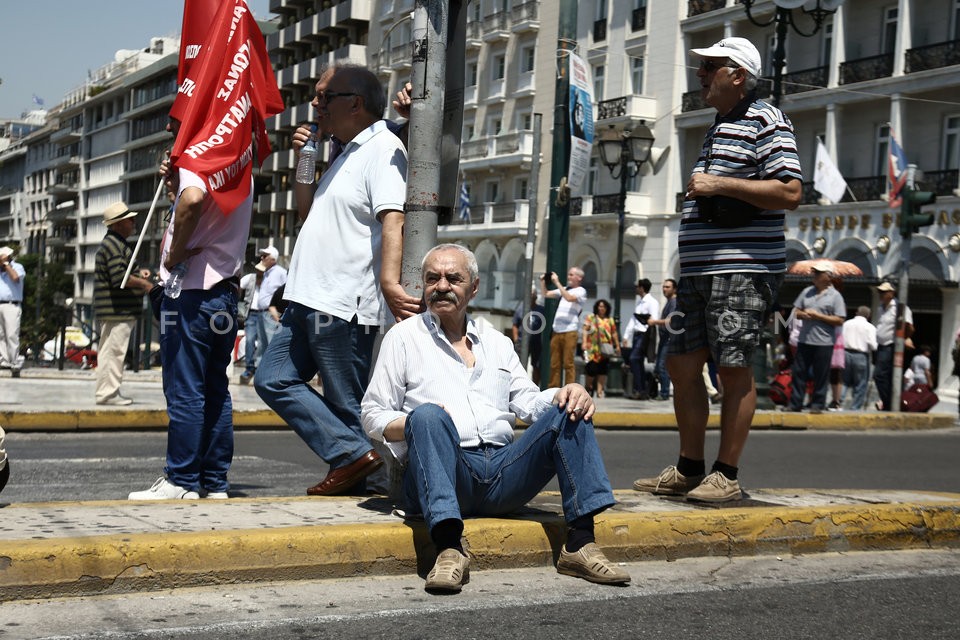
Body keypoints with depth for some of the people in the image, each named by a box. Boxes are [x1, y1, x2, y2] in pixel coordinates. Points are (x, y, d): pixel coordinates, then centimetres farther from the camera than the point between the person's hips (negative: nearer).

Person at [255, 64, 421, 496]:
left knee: (345, 405, -4)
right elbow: (308, 214, 29)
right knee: (273, 380, 6)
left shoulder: (383, 149, -9)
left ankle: (350, 484, 6)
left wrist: (389, 281, -37)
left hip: (344, 305, -10)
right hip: (309, 299, 10)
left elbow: (392, 219, -23)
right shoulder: (347, 154, 22)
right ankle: (351, 453, 3)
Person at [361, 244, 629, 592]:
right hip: (445, 475, -4)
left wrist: (566, 394, -5)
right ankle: (450, 550, -45)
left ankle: (580, 544, -23)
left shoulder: (497, 342, 26)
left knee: (569, 412, -14)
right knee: (427, 414, -34)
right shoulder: (404, 337, 13)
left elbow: (527, 401, 17)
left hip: (503, 474, 4)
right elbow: (373, 416, 8)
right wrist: (419, 423, -13)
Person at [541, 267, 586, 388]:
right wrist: (543, 281, 9)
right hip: (557, 331, 6)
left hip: (570, 332, -6)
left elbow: (569, 298, -17)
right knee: (554, 363, 4)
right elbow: (546, 294, 23)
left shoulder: (581, 291, 1)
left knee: (568, 363, -7)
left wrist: (557, 282, -16)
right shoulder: (564, 289, 20)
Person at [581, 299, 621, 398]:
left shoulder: (610, 320, 15)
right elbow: (585, 330, 1)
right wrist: (584, 342, -10)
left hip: (605, 349, 2)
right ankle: (589, 388, 14)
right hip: (593, 348, -2)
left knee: (602, 370, -4)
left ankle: (599, 391, -5)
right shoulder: (590, 317, 8)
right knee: (591, 368, -7)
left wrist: (617, 345, 15)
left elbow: (614, 334, 17)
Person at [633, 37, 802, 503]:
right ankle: (688, 471, 17)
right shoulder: (718, 129, 23)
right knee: (681, 364, 8)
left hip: (742, 268, -10)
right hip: (699, 270, 10)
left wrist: (719, 184, -17)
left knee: (733, 369, -6)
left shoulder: (765, 122, -5)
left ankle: (727, 476, 1)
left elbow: (790, 193, -17)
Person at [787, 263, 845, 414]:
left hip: (824, 343, -5)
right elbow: (796, 312, 15)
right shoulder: (807, 292, 12)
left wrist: (818, 316, -14)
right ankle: (795, 404, 10)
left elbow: (840, 320, -9)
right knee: (799, 372, 5)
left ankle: (817, 405, 9)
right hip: (804, 340, 5)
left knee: (821, 376, 1)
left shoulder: (835, 296, -3)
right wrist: (803, 314, -8)